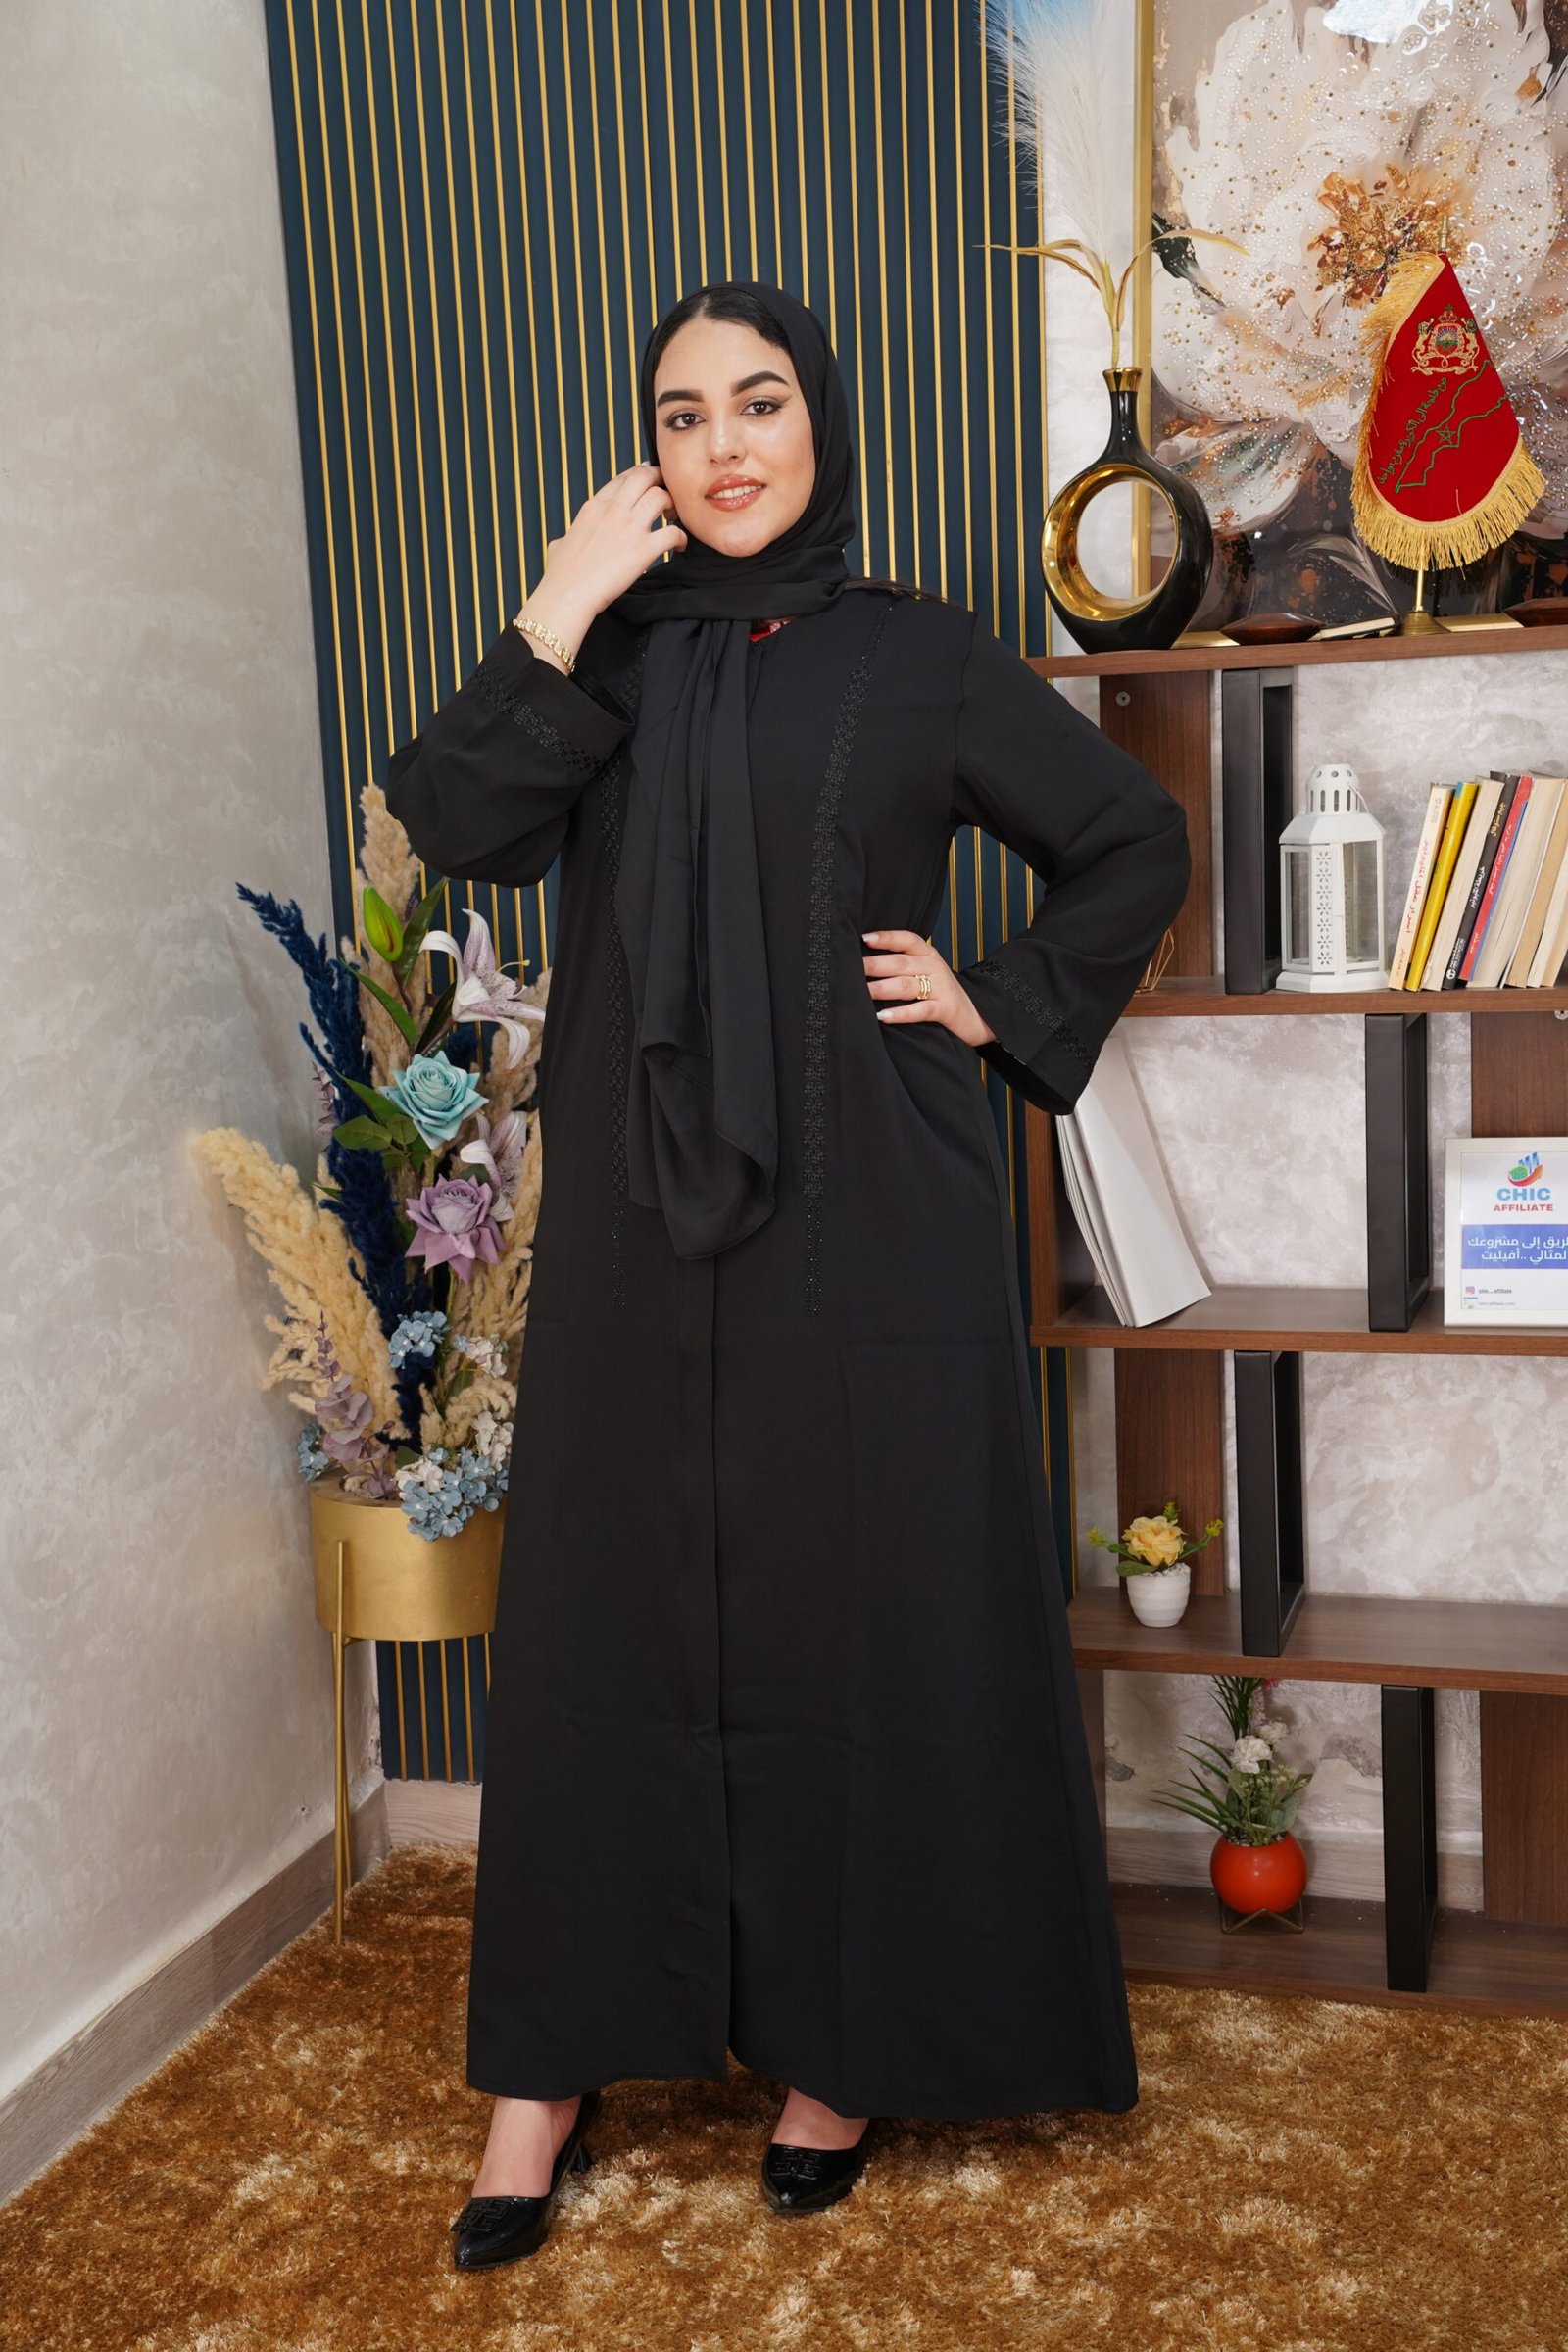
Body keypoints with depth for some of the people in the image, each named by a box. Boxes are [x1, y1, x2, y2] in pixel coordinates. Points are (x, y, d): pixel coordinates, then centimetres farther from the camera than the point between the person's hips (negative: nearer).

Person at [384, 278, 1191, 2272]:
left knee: (868, 1619, 4)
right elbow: (457, 825, -6)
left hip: (864, 1222, -2)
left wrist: (1005, 1006, -1)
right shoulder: (607, 654, 10)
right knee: (608, 1614, 7)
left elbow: (1136, 842, 9)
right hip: (637, 1226, 3)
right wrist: (564, 609, -11)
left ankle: (847, 2044, 22)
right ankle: (554, 2066, 20)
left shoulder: (921, 658, 3)